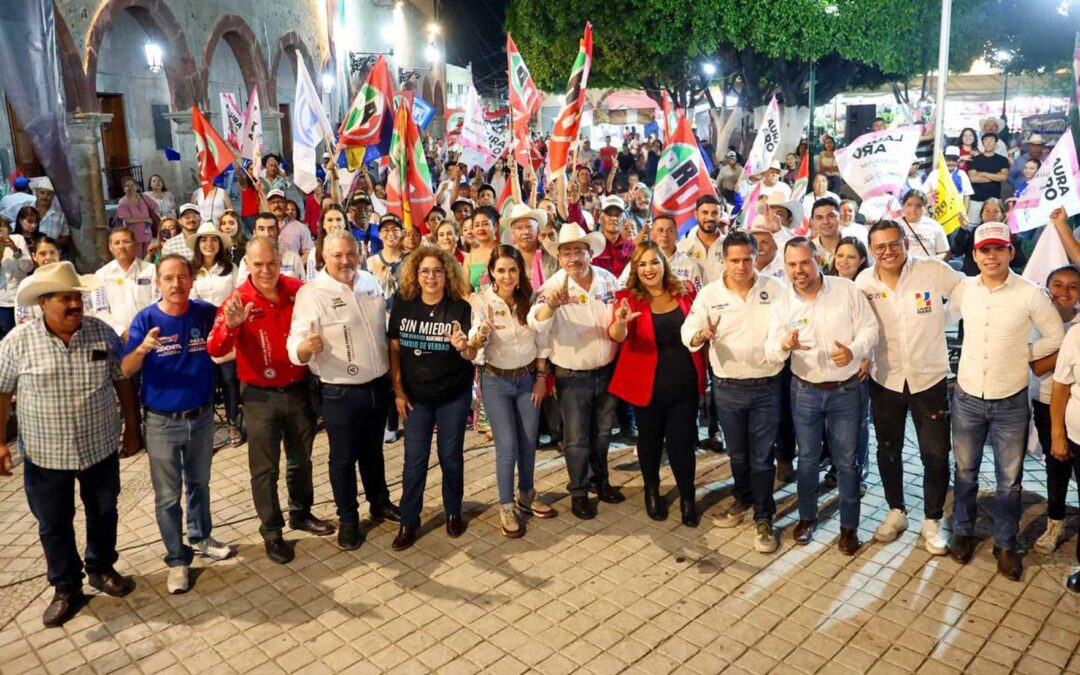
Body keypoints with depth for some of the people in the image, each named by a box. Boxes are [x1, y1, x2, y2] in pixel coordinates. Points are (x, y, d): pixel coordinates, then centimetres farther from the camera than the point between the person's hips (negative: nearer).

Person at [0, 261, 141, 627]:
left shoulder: (103, 333, -7)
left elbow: (122, 382, 1)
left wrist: (132, 428, 4)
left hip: (100, 448, 1)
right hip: (45, 454, -1)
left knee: (103, 513, 18)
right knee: (54, 525, 12)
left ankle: (102, 568, 42)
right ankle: (66, 589, 31)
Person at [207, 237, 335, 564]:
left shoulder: (298, 291, -7)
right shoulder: (237, 301, -14)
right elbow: (215, 350, -24)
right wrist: (230, 325, -43)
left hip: (299, 390, 3)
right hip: (261, 397, -3)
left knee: (301, 459, 20)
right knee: (265, 469, 8)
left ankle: (301, 513, 40)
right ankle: (271, 530, 25)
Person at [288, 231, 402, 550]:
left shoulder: (370, 282, 2)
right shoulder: (311, 293, -16)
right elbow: (295, 347, -22)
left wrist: (392, 372, 13)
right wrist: (306, 347, -45)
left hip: (379, 385, 5)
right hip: (341, 393, -5)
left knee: (373, 449, 22)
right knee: (343, 458, 10)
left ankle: (380, 502, 41)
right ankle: (348, 519, 28)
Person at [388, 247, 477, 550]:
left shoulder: (460, 308, -13)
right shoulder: (403, 304, -8)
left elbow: (472, 356, -15)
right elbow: (394, 348, -1)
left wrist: (463, 346, -38)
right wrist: (398, 390, -2)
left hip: (454, 395, -1)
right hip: (416, 395, 1)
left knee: (451, 456, 11)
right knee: (414, 460, 6)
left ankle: (454, 512, 31)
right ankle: (409, 521, 19)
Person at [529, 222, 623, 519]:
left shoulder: (608, 279, -5)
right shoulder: (553, 286, -18)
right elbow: (537, 325, -36)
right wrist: (551, 304, -55)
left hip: (606, 370, 4)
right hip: (572, 376, -4)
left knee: (602, 432, 21)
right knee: (576, 438, 6)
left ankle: (600, 480, 42)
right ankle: (579, 492, 26)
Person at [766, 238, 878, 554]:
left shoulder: (847, 290, -9)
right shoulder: (782, 303, -6)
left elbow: (869, 328, -6)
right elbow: (770, 350, -11)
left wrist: (854, 351, -26)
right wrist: (784, 344, -35)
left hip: (846, 390, -1)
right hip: (805, 392, 1)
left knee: (847, 461, 9)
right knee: (807, 458, 14)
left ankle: (849, 526, 24)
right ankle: (807, 516, 33)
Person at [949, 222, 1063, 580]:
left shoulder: (1030, 294, -12)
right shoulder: (964, 289, -4)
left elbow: (1056, 336, 1)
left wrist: (1024, 354, -2)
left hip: (1010, 401, -2)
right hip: (967, 397, 2)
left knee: (1009, 479, 11)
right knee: (965, 471, 16)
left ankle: (1006, 544, 28)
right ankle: (963, 531, 35)